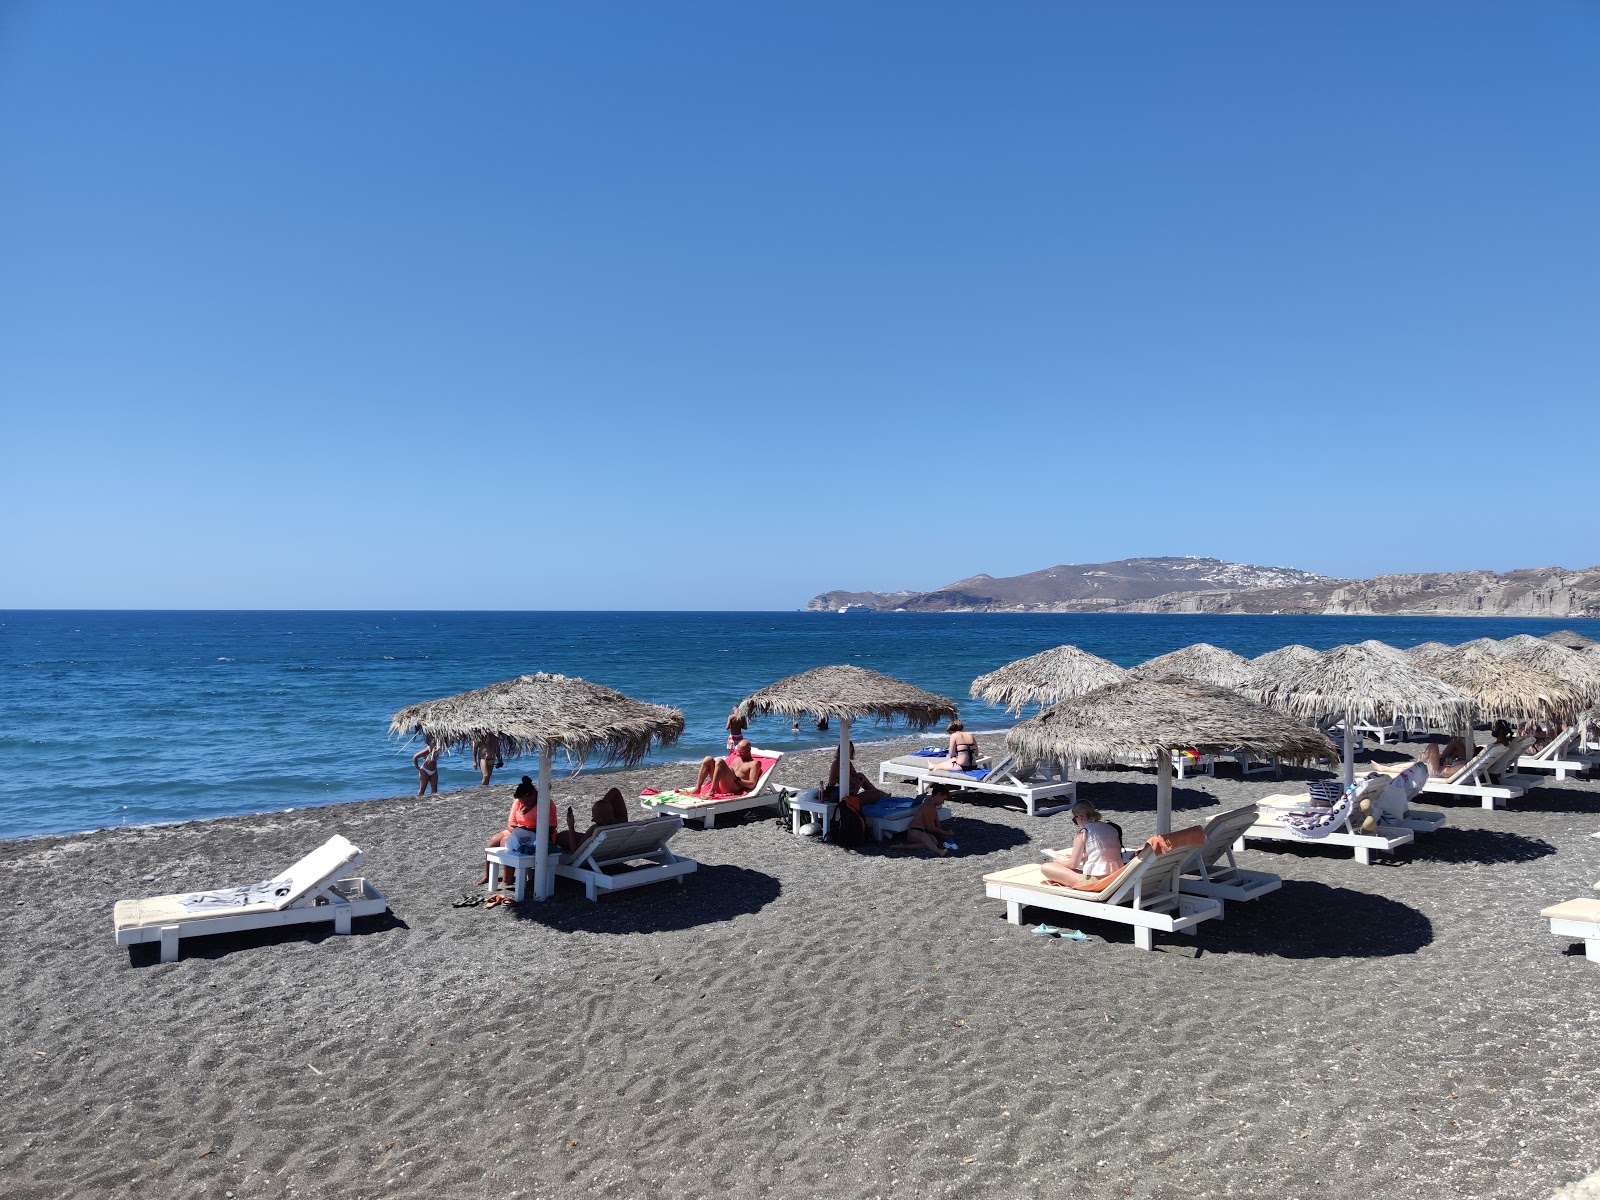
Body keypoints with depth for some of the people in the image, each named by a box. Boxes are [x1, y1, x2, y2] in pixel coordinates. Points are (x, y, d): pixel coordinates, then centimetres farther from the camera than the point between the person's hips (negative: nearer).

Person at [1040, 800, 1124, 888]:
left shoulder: (1083, 832, -8)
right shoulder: (1111, 828, 10)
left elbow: (1073, 864, -2)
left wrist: (1060, 861, 18)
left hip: (1095, 882, -8)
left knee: (1046, 868, -3)